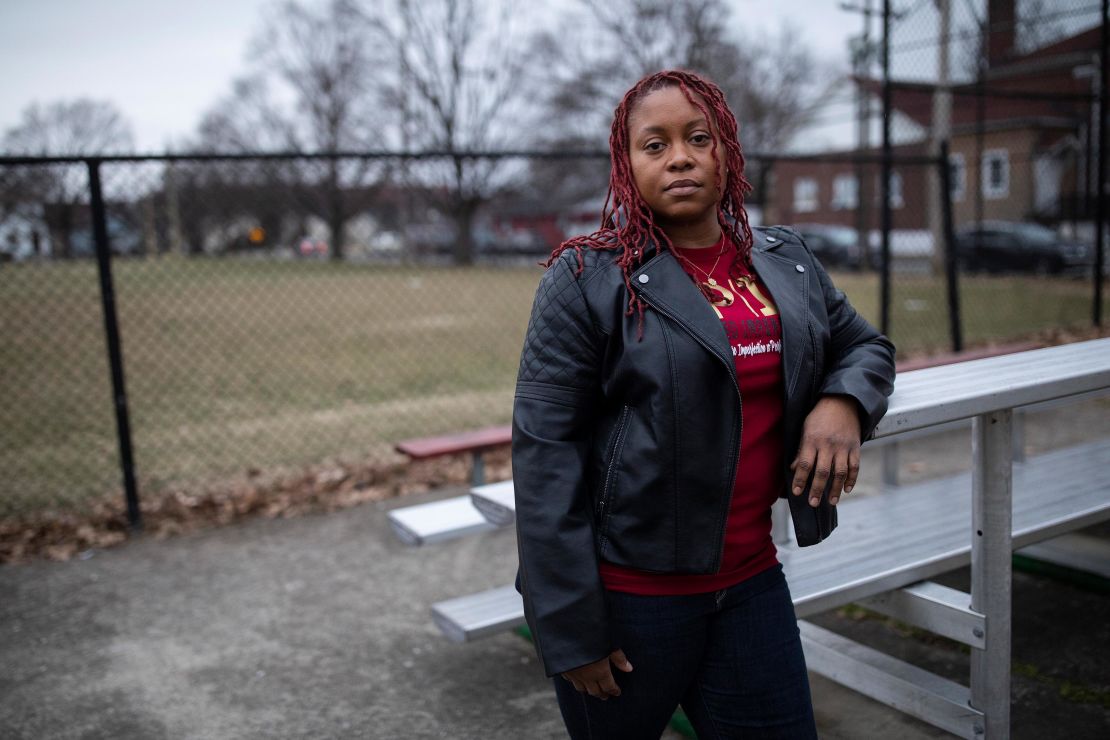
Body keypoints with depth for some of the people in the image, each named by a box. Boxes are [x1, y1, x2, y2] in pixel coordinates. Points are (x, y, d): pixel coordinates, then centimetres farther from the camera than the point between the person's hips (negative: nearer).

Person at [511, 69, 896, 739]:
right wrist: (569, 629, -14)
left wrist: (845, 401, -5)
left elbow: (864, 344, 21)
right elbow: (545, 453, -13)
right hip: (629, 592, -4)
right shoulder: (589, 279, -11)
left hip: (750, 579, 5)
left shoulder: (787, 263, 6)